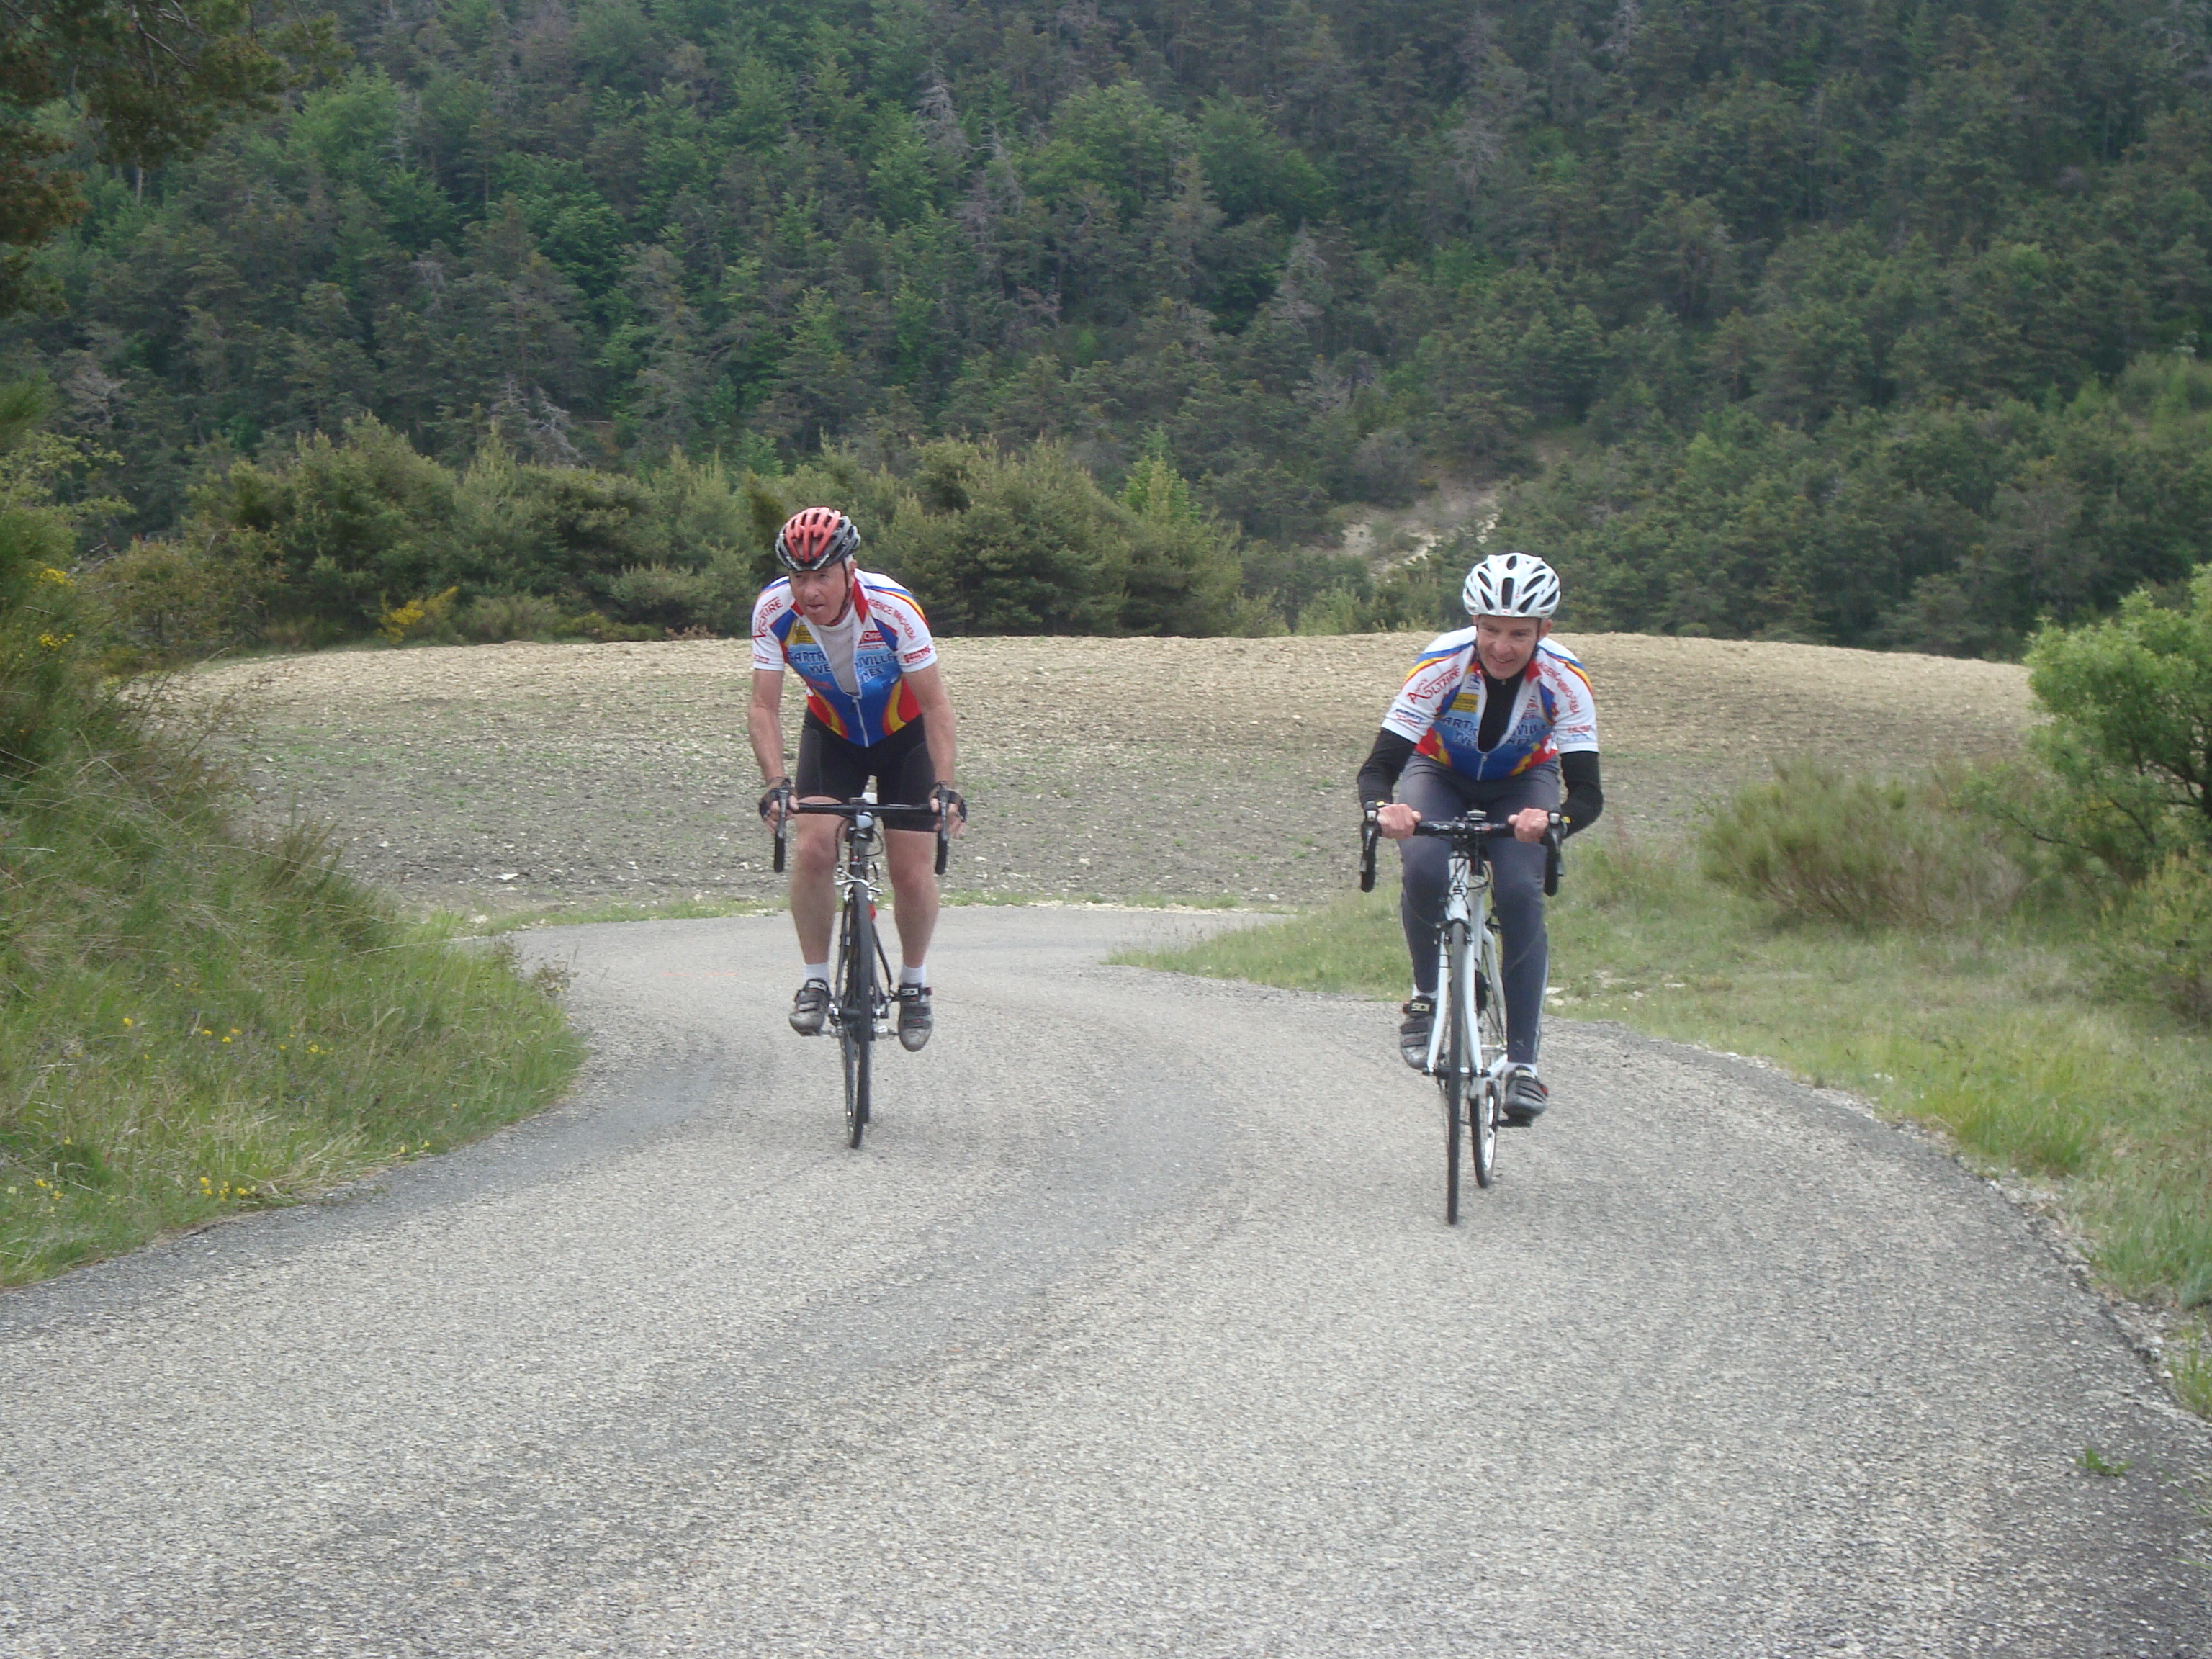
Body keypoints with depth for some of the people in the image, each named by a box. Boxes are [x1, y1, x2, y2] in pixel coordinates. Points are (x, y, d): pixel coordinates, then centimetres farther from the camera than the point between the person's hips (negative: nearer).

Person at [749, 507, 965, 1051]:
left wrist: (944, 786, -36)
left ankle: (914, 983, 17)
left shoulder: (894, 609, -33)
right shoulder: (774, 611, -26)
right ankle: (815, 980, -3)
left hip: (903, 735, -2)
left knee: (913, 874, -8)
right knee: (813, 848, -19)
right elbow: (764, 707, -22)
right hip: (832, 734, 2)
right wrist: (776, 782, -36)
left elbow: (935, 706, -27)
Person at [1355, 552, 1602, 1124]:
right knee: (1424, 869, -31)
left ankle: (1522, 1062, -16)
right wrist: (1382, 809, -56)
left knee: (1520, 894, -24)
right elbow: (1379, 766, -33)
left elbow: (1588, 792, -34)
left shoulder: (1564, 680, -30)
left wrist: (1553, 821, -56)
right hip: (1439, 774, 0)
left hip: (1522, 784, 0)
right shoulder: (1442, 665, -32)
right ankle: (1427, 996, -5)